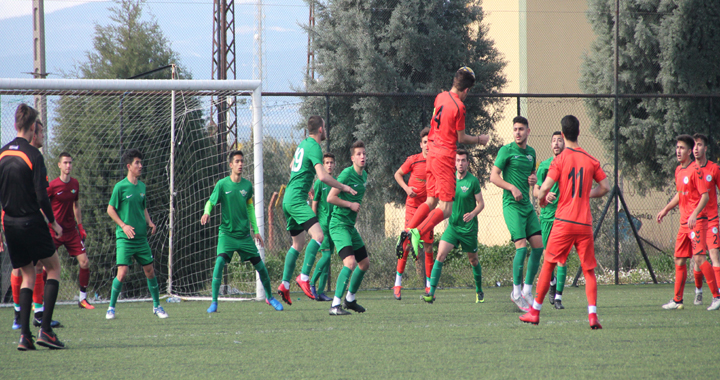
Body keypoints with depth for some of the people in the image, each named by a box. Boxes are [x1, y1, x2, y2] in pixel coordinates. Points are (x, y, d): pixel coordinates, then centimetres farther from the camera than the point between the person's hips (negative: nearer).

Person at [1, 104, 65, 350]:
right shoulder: (32, 155, -13)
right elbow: (41, 196, -16)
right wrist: (53, 222, -4)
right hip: (31, 223, -6)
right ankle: (45, 329, -3)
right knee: (53, 267, 9)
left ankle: (24, 334, 1)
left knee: (27, 275, 13)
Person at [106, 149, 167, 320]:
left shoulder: (142, 186, 10)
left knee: (150, 271, 7)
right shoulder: (120, 187, -7)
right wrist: (123, 225, -14)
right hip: (124, 237, -5)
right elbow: (110, 209, -4)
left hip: (141, 237, 5)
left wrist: (149, 222, 4)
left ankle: (157, 306, 20)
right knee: (122, 272, -12)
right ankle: (111, 307, 1)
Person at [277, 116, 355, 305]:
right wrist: (342, 187, -13)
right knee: (318, 235, -22)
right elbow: (322, 176, -24)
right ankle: (304, 277, -26)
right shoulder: (314, 147, -12)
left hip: (288, 199, 10)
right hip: (297, 199, -10)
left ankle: (285, 284, 17)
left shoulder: (303, 144, 17)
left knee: (298, 243, 17)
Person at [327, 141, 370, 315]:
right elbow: (331, 198, -19)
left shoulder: (364, 175, 11)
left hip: (351, 226, 9)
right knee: (350, 262, -24)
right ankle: (335, 305, -26)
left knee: (365, 263, 17)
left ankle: (350, 299, 33)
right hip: (339, 224, -9)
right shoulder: (347, 173, -16)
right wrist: (350, 205, -16)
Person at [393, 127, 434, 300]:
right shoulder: (413, 160, -4)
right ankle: (398, 283, -1)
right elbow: (398, 174, 10)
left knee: (428, 246, 2)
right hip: (412, 206, -2)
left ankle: (429, 285, 9)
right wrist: (406, 188, -6)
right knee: (407, 243, -9)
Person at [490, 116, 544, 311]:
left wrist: (534, 179, 5)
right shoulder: (507, 150, -5)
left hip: (527, 205, 7)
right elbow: (494, 176, -8)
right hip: (512, 205, -7)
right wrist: (512, 187, -21)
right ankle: (516, 291, -2)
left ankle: (527, 289, 12)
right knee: (522, 247, -14)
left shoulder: (531, 152, 14)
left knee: (538, 246, 0)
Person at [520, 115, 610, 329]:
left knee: (548, 265, 8)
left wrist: (542, 199, 9)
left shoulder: (560, 160, -5)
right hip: (585, 223, 2)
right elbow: (605, 187, 10)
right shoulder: (590, 160, 5)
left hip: (564, 222, -2)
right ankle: (592, 313, -11)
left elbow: (545, 187, -12)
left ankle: (535, 312, 12)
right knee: (589, 270, 5)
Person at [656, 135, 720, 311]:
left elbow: (705, 196, -16)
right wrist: (666, 209, 27)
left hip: (697, 221, -9)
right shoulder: (678, 171, 14)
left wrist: (695, 214, -26)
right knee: (679, 260, 10)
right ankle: (677, 300, 17)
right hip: (684, 222, 9)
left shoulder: (695, 170, -12)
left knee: (699, 257, -16)